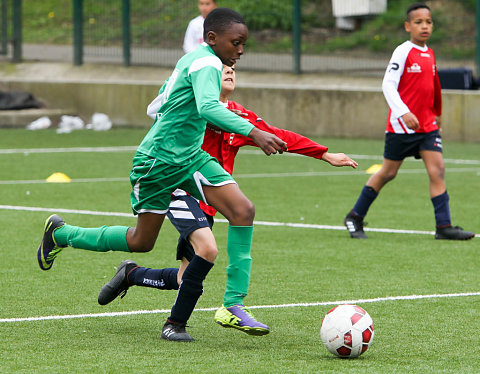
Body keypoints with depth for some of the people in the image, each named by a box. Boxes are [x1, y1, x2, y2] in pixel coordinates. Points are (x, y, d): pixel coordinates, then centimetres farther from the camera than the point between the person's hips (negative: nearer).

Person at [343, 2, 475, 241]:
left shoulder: (429, 55, 11)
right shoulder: (403, 52, -11)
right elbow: (388, 85, -17)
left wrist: (436, 114, 23)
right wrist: (404, 113, -27)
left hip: (427, 125, 6)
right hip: (401, 125, -6)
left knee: (437, 170, -6)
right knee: (389, 172, 3)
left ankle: (444, 226, -8)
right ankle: (355, 217, 18)